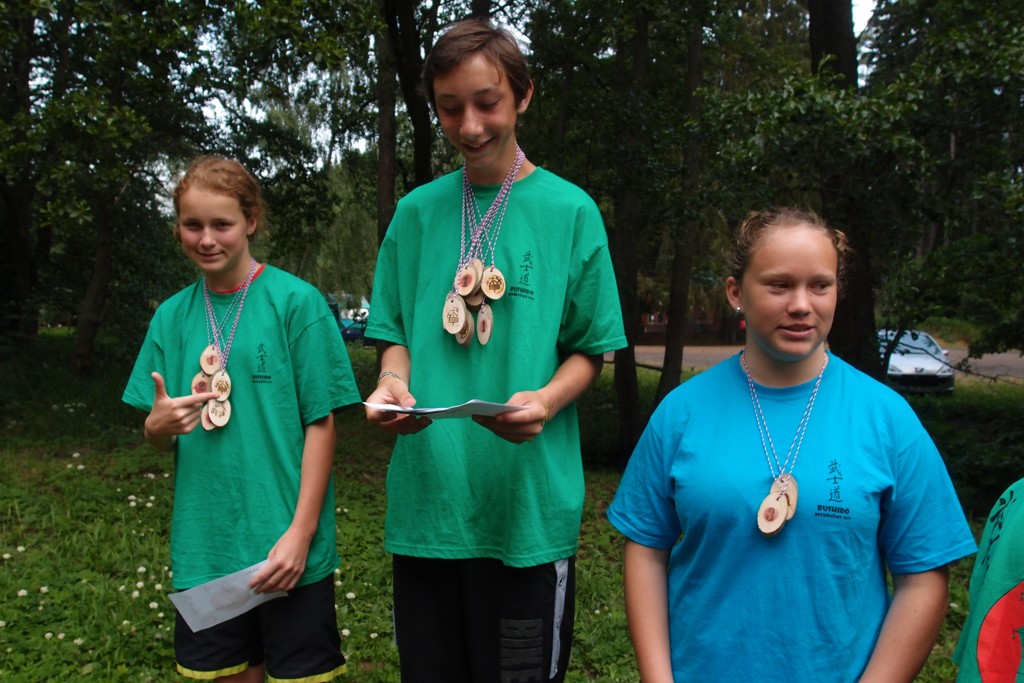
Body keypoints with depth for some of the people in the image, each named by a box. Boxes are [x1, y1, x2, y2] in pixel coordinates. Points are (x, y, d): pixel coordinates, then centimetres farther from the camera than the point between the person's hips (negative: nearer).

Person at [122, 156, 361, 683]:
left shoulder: (296, 301, -8)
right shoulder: (173, 315, 6)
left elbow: (320, 423, -8)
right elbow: (159, 438, 10)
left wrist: (301, 532, -14)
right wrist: (159, 425, -14)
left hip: (286, 548, -4)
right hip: (203, 546, 4)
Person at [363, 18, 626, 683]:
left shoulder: (570, 210, -1)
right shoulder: (417, 211, 7)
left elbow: (588, 349, 2)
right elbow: (397, 334, 12)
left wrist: (546, 401, -18)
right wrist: (393, 382, -10)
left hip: (526, 501, -2)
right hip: (425, 498, 3)